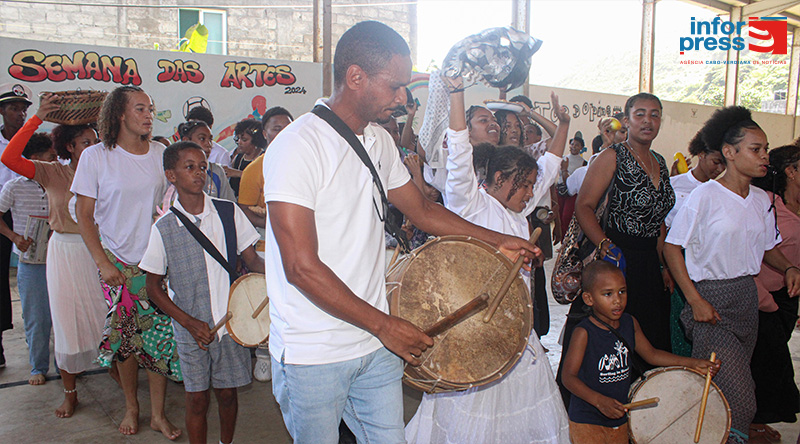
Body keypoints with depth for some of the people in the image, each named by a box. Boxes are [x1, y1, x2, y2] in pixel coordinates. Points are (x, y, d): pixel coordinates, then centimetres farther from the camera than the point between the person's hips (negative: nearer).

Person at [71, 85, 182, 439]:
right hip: (118, 262, -1)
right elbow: (84, 214, -2)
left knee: (160, 336, 1)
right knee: (124, 335, 6)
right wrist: (102, 262, -8)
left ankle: (158, 413, 15)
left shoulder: (161, 154, 3)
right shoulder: (96, 156, -4)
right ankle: (131, 407, 27)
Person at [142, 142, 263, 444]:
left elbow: (251, 259, 3)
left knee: (227, 393, 14)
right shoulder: (163, 228, -5)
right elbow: (153, 286, 0)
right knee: (197, 399, 6)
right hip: (191, 328, -1)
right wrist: (189, 322, -9)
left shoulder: (229, 212, -2)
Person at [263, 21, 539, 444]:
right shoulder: (297, 146, -18)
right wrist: (384, 325, -17)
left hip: (377, 345, 6)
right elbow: (302, 267, -22)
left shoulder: (379, 141, 6)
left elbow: (423, 210, 19)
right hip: (312, 356, -6)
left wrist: (497, 241, 12)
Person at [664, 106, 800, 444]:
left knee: (737, 388, 13)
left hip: (747, 296, 7)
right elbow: (671, 246, -11)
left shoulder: (761, 200, 7)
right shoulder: (705, 196, -13)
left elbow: (767, 247, 19)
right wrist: (695, 300, -16)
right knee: (738, 401, -9)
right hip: (711, 297, -7)